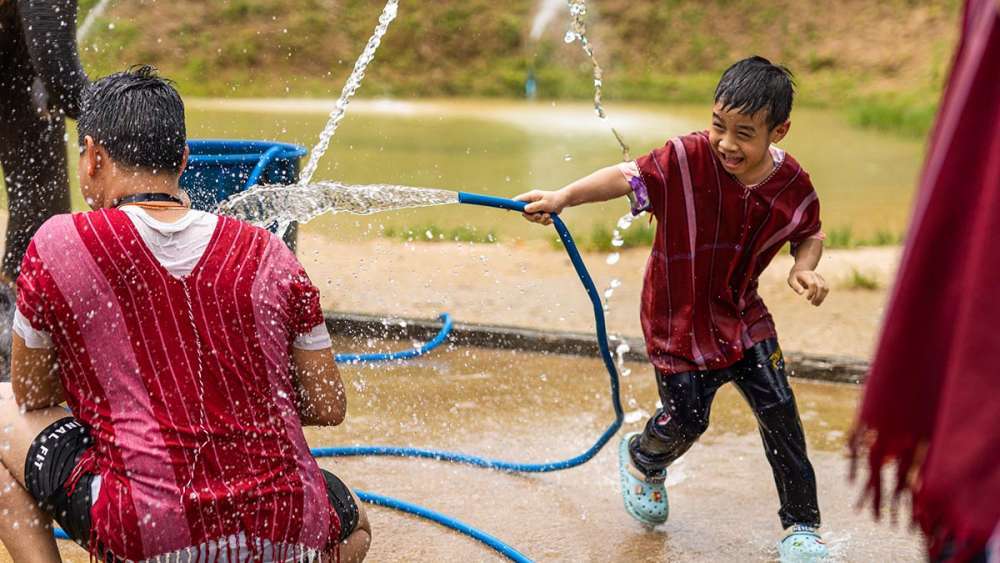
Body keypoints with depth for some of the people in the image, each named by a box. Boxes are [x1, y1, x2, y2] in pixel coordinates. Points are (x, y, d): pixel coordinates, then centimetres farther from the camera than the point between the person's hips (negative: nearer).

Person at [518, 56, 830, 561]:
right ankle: (642, 461, 46)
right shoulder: (685, 160, -24)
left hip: (743, 318, 3)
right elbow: (625, 178, -16)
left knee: (780, 415, 2)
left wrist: (804, 269, -14)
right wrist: (562, 197, -28)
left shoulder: (793, 185, -13)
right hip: (678, 322, -3)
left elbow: (810, 234, 6)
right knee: (685, 422, 7)